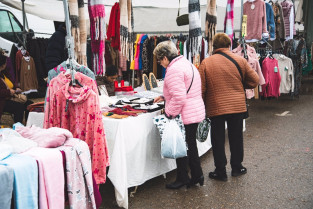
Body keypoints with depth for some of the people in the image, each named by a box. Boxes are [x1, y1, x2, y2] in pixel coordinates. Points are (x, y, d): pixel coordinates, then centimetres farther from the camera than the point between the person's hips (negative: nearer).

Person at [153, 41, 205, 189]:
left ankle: (182, 179, 17)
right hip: (196, 113, 10)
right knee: (191, 145, 18)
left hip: (185, 116, -10)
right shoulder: (187, 64, 15)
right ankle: (197, 175, 28)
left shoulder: (173, 69, -18)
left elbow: (179, 98, -25)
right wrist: (165, 97, 22)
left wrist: (169, 114, -15)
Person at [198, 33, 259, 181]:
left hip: (216, 107, -2)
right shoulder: (240, 60, -1)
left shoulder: (206, 62, -6)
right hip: (237, 106, 2)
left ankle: (220, 172, 16)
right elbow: (254, 80, 4)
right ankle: (237, 167, 28)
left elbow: (201, 88, -5)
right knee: (236, 137, 16)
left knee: (218, 140, 8)